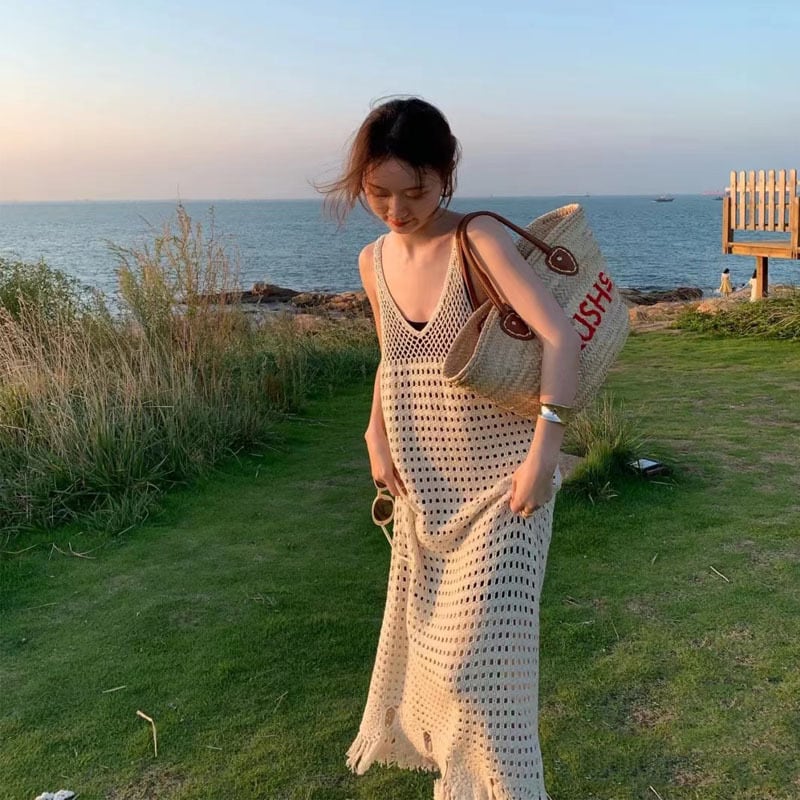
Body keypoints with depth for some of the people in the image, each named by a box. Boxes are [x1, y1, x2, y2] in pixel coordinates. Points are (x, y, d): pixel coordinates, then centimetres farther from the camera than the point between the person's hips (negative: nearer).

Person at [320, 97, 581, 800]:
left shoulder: (479, 240, -17)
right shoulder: (374, 261, 2)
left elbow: (561, 337, -25)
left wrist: (543, 455, -29)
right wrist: (377, 439, 4)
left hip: (499, 482, -6)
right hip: (422, 485, 6)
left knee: (477, 650, -3)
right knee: (421, 631, 20)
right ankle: (421, 743, 47)